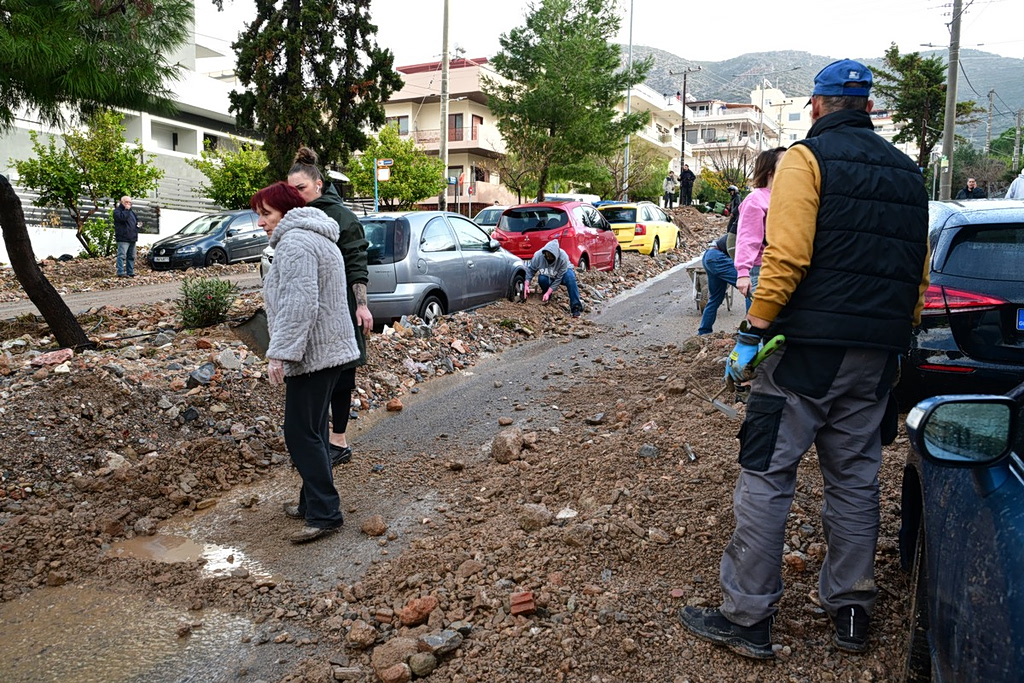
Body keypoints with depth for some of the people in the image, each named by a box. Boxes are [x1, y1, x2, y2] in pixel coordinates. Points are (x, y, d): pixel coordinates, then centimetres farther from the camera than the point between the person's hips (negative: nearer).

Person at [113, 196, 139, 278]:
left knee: (131, 256, 11)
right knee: (122, 255, -12)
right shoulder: (117, 210, -3)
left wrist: (137, 224, 13)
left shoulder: (131, 212, 22)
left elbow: (136, 219, 33)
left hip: (132, 238, 9)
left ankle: (130, 272, 16)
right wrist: (126, 210, -14)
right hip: (123, 238, -8)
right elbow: (122, 217, -22)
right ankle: (120, 272, -15)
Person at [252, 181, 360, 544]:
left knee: (302, 434, -7)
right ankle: (313, 503, 25)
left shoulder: (294, 242, -13)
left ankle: (324, 514, -4)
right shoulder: (319, 238, 21)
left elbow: (298, 303, -25)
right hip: (332, 349, 11)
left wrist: (280, 353, -26)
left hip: (313, 354, -11)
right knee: (313, 431, 16)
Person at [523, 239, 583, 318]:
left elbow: (558, 278, -30)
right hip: (548, 276, 2)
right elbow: (530, 269, -14)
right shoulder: (538, 255, -27)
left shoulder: (563, 257, -34)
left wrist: (548, 293, -34)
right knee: (542, 279, -34)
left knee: (570, 276, -36)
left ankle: (576, 306, -33)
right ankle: (547, 298, -3)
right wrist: (526, 285, -25)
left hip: (563, 272, -2)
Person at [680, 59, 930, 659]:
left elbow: (787, 256, -17)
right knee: (855, 480, 15)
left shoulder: (807, 158, -5)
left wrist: (753, 332, -12)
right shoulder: (907, 171, 16)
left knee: (766, 476, -1)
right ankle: (852, 610, 26)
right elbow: (918, 271, 17)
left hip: (808, 347, -7)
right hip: (877, 359, 7)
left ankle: (748, 618, 5)